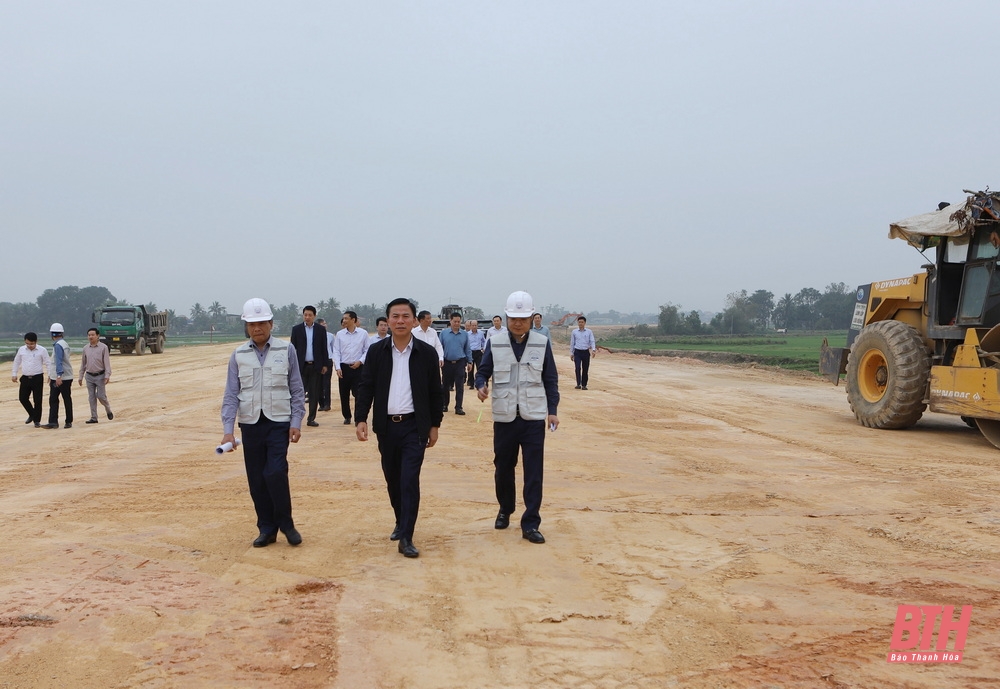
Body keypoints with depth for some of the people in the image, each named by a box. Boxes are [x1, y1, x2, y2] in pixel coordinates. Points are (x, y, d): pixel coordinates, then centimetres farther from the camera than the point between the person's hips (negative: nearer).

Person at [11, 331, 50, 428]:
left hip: (37, 378, -4)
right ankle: (32, 415, 27)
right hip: (25, 378, 4)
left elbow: (47, 363, -4)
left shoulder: (42, 350, -5)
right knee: (22, 398, 3)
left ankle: (37, 420, 10)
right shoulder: (21, 350, 5)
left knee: (37, 400, -1)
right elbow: (16, 362, 16)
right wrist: (14, 374, 13)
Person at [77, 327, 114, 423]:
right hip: (89, 376, 4)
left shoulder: (103, 347, -5)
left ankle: (108, 410, 21)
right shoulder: (85, 349, 6)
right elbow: (83, 364, 13)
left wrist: (107, 375, -14)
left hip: (100, 375, -4)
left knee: (101, 396, -5)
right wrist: (81, 377, 12)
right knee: (91, 397, 4)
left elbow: (107, 362, -7)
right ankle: (94, 417, 9)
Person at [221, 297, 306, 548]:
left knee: (275, 473, -14)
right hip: (250, 424, 3)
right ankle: (267, 529, 19)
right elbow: (231, 395, 2)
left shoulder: (286, 350, 0)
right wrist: (228, 430, -7)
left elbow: (297, 390, 3)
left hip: (279, 422, -2)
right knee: (256, 480, 6)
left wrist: (296, 422, -4)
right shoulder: (239, 355, 4)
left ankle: (285, 523, 6)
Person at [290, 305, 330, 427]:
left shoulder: (321, 329, 5)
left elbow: (324, 348, 6)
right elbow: (293, 348, 4)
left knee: (314, 394, 4)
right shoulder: (296, 329, 4)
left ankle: (311, 418, 10)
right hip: (301, 366, -1)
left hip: (316, 366, 1)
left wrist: (325, 364, 1)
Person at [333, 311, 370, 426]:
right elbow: (336, 352, 3)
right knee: (344, 394, 8)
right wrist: (338, 368, -5)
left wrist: (360, 361, -11)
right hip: (343, 367, 2)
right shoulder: (339, 334, 4)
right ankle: (347, 417, 21)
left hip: (357, 367, -2)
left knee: (358, 394, -6)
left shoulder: (363, 333, 0)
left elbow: (367, 350, 3)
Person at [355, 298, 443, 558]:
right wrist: (360, 419, -10)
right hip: (386, 426, 3)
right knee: (392, 479, 13)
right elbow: (366, 387, 1)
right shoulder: (377, 351, 1)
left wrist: (434, 425, 4)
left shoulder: (427, 353, -2)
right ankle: (400, 522, 34)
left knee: (410, 481, -8)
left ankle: (406, 538, -5)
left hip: (414, 426, -2)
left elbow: (435, 392, 3)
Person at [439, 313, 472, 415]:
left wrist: (469, 362, 7)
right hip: (447, 363, 0)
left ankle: (458, 407, 2)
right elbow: (440, 348, 5)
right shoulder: (444, 333, 1)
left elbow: (468, 349, 8)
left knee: (460, 386, -3)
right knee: (445, 385, 10)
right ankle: (445, 404, 25)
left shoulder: (465, 334, 3)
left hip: (460, 363, 0)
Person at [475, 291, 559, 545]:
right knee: (503, 467, 12)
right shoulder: (495, 342, 0)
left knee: (533, 473, -2)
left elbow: (550, 380, 6)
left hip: (534, 418, 0)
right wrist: (481, 386, -18)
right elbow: (483, 371, 4)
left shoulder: (542, 343, 2)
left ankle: (530, 524, 5)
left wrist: (552, 410, 0)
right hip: (504, 417, 1)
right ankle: (505, 510, 36)